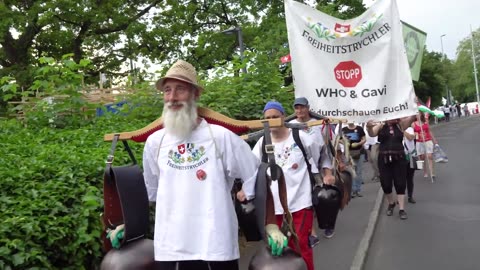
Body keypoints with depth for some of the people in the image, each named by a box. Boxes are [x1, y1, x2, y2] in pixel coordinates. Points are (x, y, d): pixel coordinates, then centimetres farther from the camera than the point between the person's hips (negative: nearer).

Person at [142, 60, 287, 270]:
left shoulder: (221, 136, -5)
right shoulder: (154, 142, 5)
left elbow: (257, 182, -1)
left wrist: (270, 225, -2)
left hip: (217, 249, -2)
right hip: (168, 250, 3)